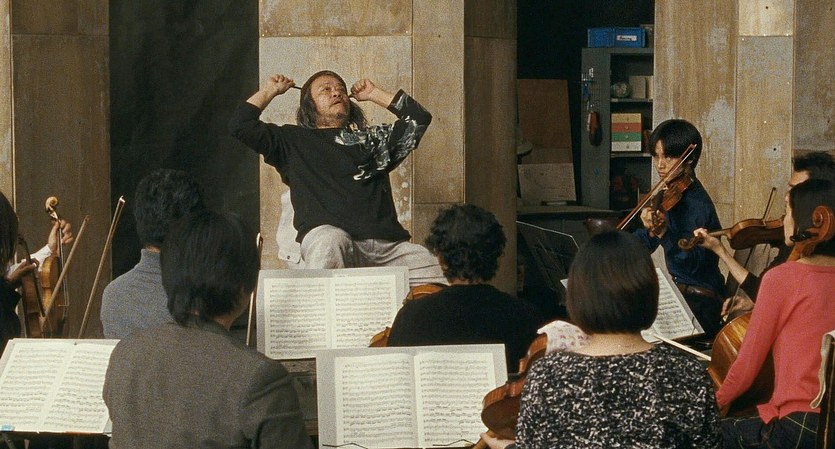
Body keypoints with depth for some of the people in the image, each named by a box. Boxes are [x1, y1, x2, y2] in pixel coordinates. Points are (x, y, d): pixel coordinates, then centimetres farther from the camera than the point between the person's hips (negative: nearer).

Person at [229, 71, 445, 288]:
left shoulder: (374, 138, 31)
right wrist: (269, 91, 26)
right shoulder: (293, 140, 22)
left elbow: (419, 118, 29)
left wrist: (374, 94, 33)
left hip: (387, 244, 4)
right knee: (330, 241, -42)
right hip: (323, 234, -4)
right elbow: (240, 125, 16)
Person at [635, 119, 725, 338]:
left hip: (700, 305, -9)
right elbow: (643, 242, 18)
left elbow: (694, 264, -26)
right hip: (680, 293, 9)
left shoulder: (696, 203, -18)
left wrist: (663, 233, -41)